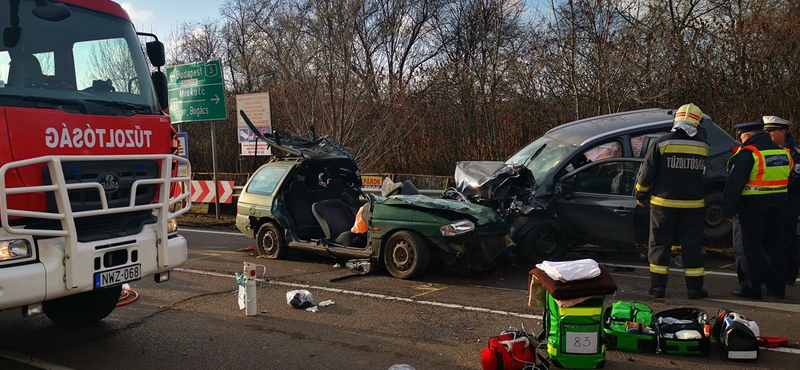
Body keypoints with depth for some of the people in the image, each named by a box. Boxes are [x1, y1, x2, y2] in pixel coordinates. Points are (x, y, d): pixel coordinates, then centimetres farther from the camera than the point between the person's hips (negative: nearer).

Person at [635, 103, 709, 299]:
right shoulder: (703, 146, 2)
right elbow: (703, 175, 15)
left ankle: (658, 286, 5)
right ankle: (695, 288, 11)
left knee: (660, 244, 5)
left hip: (664, 203, -2)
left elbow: (647, 172, -4)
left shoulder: (662, 142, -7)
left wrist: (641, 195, 7)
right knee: (692, 246, 8)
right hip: (693, 205, 2)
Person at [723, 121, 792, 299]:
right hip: (777, 206, 7)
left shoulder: (747, 154, -14)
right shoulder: (784, 153, 10)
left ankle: (750, 287, 5)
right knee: (774, 247, 16)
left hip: (752, 207, -7)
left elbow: (733, 185, -16)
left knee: (748, 249, 2)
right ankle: (777, 286, 23)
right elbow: (788, 181, 19)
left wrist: (728, 210, -11)